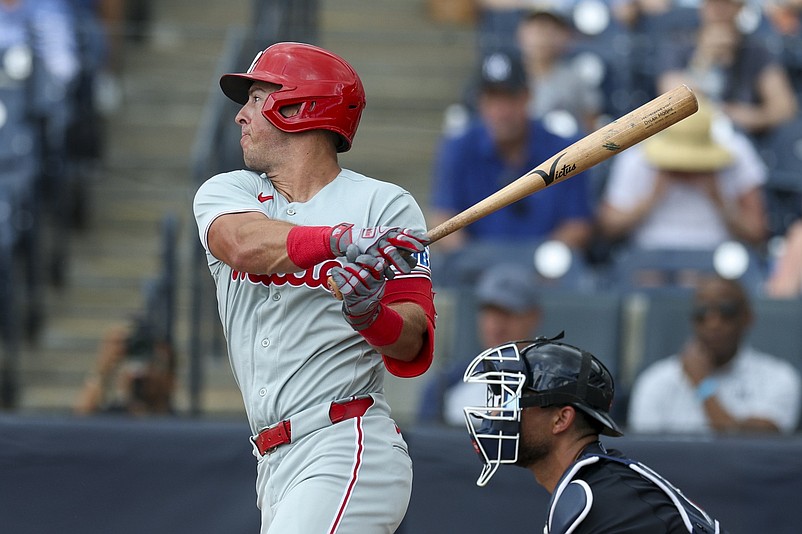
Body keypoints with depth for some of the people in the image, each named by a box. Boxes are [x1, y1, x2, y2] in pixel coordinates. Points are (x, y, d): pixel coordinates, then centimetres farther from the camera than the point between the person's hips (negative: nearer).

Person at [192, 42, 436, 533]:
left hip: (352, 456, -6)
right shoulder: (223, 192, 12)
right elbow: (245, 245, -14)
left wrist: (371, 314, -29)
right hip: (277, 471, 6)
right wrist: (346, 241, -30)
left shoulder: (385, 206, 0)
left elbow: (413, 351, -7)